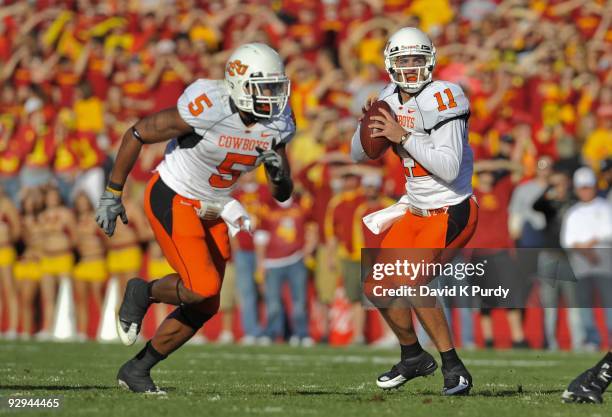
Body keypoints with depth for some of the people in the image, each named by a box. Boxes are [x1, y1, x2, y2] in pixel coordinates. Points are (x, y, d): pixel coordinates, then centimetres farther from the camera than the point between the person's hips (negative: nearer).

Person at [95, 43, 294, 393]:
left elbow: (282, 194, 1)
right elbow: (137, 134, -16)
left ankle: (137, 370, 20)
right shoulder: (206, 109, -27)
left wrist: (279, 173, -24)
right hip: (173, 201, -7)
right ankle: (144, 293, 9)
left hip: (211, 210, 7)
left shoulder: (276, 126, -8)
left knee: (205, 308, 6)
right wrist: (113, 194, -10)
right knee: (203, 288, -22)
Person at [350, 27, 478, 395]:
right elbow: (359, 155, 12)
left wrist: (403, 136, -28)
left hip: (452, 213, -8)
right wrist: (368, 126, -9)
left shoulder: (440, 100, -20)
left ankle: (454, 368, -12)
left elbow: (449, 168, -29)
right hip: (417, 212, 8)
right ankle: (414, 357, 28)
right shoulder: (391, 101, 4)